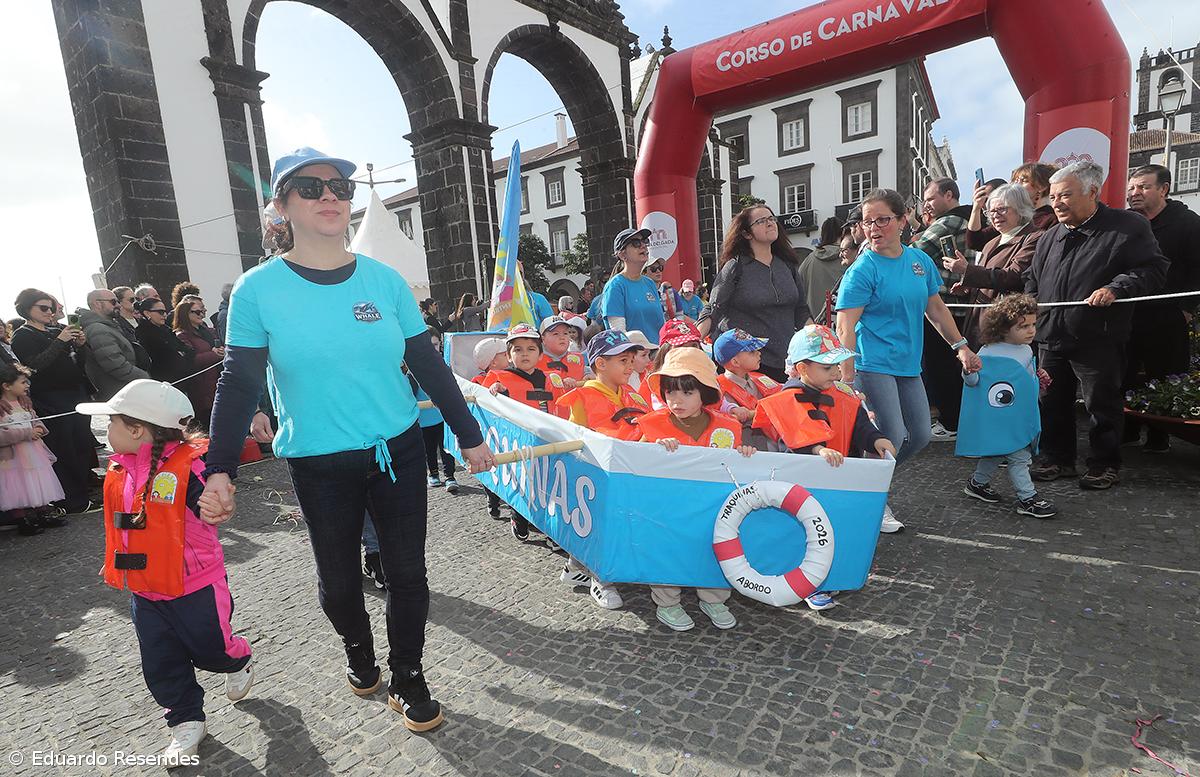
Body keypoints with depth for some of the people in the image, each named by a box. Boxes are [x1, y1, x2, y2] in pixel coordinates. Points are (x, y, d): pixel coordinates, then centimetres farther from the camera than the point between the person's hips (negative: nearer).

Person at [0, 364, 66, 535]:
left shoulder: (25, 403, 8)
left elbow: (36, 421, 20)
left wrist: (39, 429, -2)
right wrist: (27, 433, -21)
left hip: (34, 452, 7)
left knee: (40, 485, 14)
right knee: (18, 490, 2)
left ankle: (44, 515, 27)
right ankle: (23, 523, 14)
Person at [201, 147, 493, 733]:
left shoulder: (384, 280, -1)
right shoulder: (258, 290, -6)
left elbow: (429, 366, 3)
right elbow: (239, 384, -2)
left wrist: (469, 436, 5)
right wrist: (219, 470, -9)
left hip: (398, 450, 2)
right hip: (319, 465, -1)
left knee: (406, 571, 8)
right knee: (337, 579, 13)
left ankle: (407, 680, 31)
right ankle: (358, 651, 46)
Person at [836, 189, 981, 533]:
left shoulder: (919, 259, 8)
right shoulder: (862, 270, -12)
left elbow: (936, 307, 19)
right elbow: (845, 327, -16)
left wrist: (961, 347, 19)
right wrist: (847, 377, -22)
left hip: (908, 364, 7)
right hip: (872, 364, -7)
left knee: (920, 436, 11)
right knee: (892, 436, -9)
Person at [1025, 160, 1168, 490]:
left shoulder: (1128, 226, -4)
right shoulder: (1050, 237, 15)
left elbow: (1153, 269, -8)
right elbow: (1032, 277, 25)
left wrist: (1116, 289, -21)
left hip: (1097, 341, -6)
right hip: (1051, 338, 6)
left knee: (1102, 405, 4)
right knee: (1052, 402, 12)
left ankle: (1104, 465, 19)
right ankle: (1056, 459, 25)